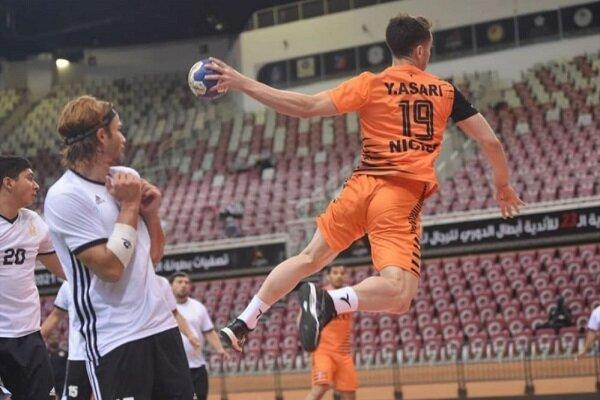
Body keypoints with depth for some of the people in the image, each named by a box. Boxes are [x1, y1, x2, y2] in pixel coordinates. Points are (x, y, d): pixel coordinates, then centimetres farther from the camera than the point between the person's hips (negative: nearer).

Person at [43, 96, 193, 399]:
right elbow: (110, 267, -18)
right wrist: (129, 205, -10)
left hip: (161, 325, 7)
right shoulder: (65, 197, -12)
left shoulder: (126, 178, 11)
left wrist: (151, 211, 2)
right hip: (115, 340, -7)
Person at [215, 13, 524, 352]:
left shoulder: (371, 84, 7)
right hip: (402, 197, -3)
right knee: (399, 295, -13)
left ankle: (241, 326, 21)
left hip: (362, 185, 3)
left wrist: (242, 83, 0)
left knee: (310, 259, 19)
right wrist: (504, 185, 30)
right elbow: (491, 141, 13)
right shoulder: (445, 92, 10)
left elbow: (307, 107, -4)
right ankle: (329, 301, -37)